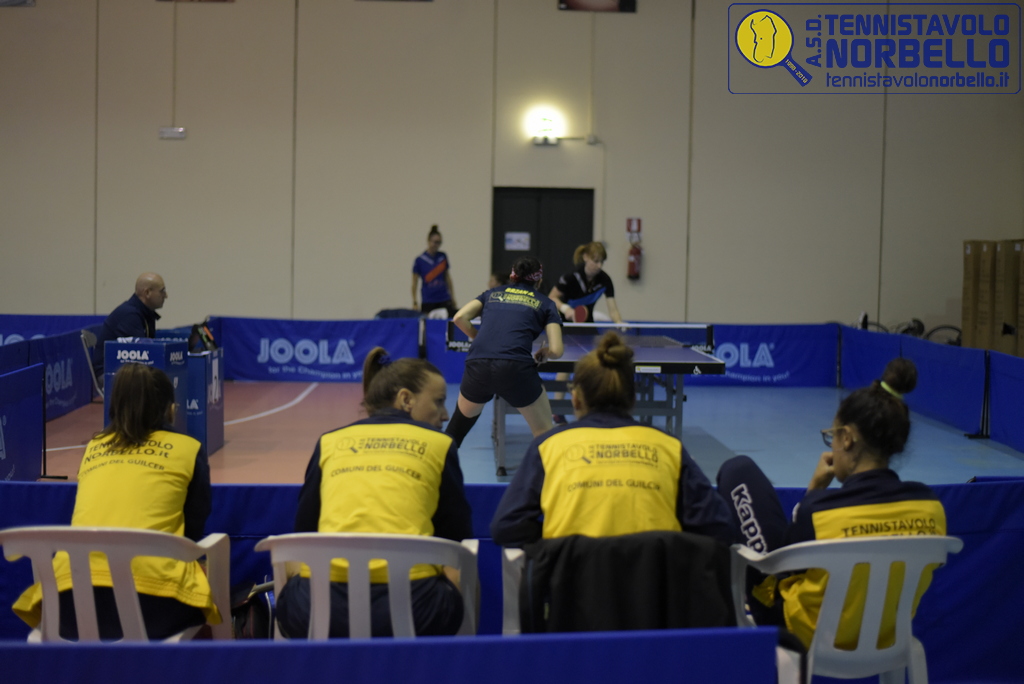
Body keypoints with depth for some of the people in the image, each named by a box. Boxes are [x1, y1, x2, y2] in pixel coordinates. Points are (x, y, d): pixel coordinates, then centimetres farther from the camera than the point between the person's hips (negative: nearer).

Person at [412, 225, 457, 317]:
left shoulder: (443, 257, 8)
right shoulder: (420, 260, -2)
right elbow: (414, 283, 1)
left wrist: (452, 297, 13)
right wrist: (414, 302, -5)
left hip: (444, 299, 3)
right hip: (428, 301, -3)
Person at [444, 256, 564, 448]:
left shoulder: (492, 294, 24)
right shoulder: (545, 304, 16)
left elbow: (460, 318, 10)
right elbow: (556, 350, 4)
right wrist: (543, 352, 26)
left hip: (477, 366, 3)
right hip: (516, 368, -3)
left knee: (462, 419, 31)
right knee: (544, 432, 14)